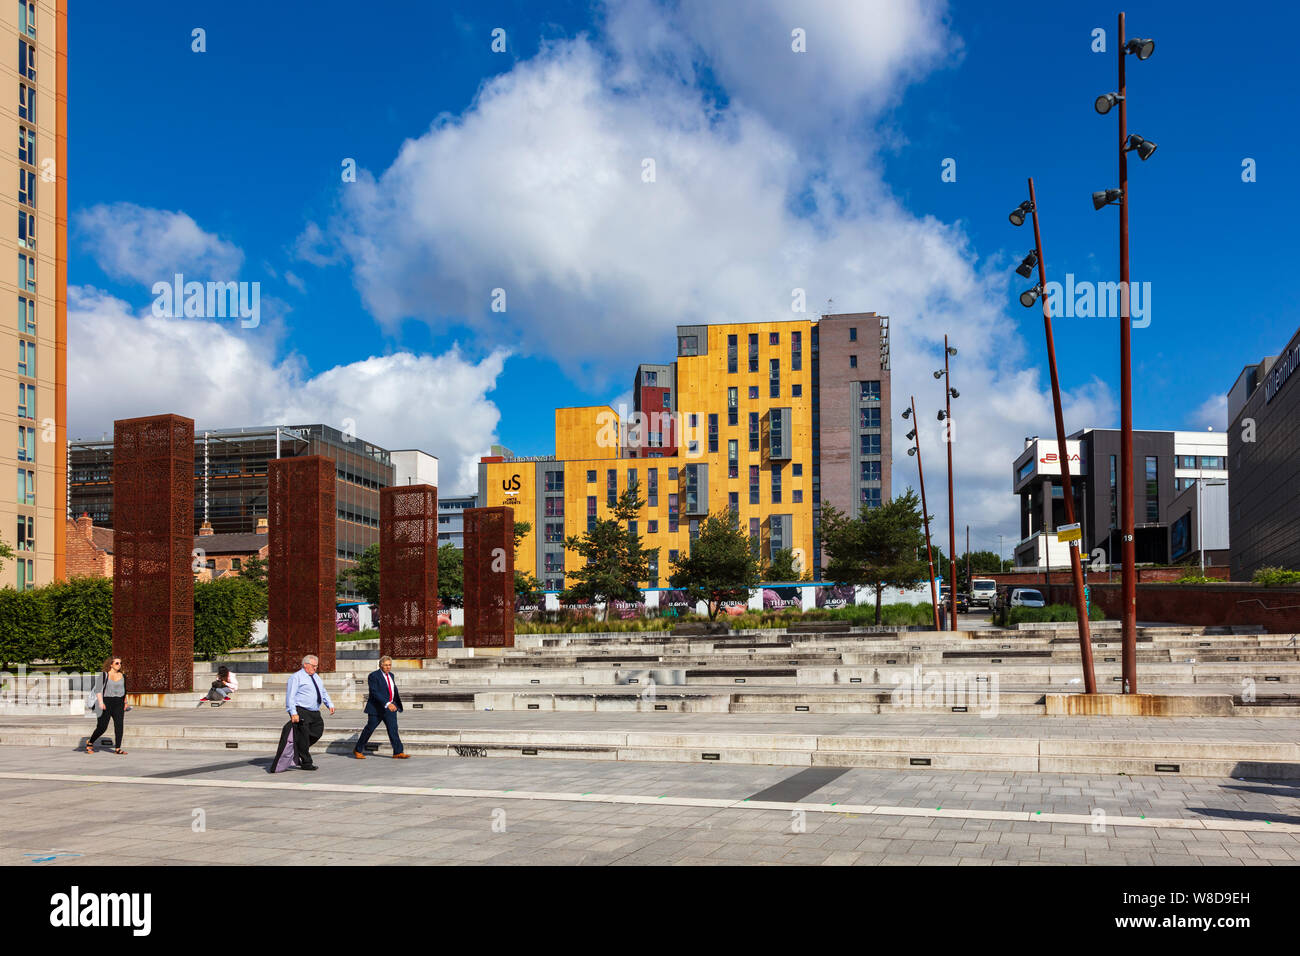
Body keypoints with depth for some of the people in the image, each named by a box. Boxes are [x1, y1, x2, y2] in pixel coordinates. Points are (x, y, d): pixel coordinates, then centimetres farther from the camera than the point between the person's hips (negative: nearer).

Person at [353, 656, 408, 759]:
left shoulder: (390, 675, 11)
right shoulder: (374, 676, -12)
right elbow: (375, 693, -22)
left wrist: (397, 705, 25)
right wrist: (387, 704, -31)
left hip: (390, 708, 6)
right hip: (377, 708, -6)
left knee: (393, 728, -5)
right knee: (369, 729, 3)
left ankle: (398, 752, -8)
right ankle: (358, 751, 17)